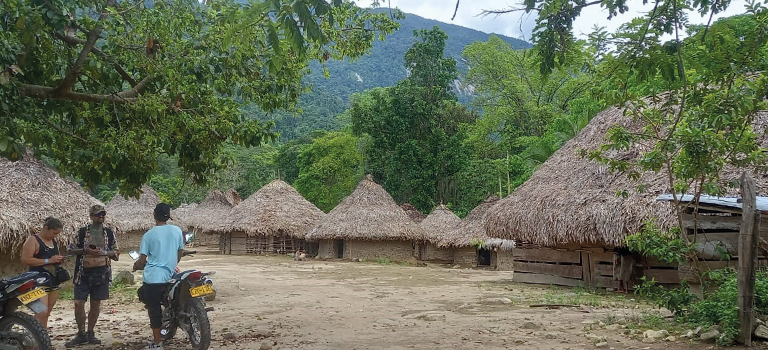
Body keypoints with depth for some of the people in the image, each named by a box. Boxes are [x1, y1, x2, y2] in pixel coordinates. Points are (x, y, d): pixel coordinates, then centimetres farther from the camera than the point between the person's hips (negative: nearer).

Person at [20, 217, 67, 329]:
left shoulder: (55, 241, 17)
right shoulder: (33, 240, -5)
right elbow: (25, 260, -15)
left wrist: (59, 260, 8)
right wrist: (48, 260, -19)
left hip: (54, 281, 8)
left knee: (47, 313, 9)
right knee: (42, 313, -16)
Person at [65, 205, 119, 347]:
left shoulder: (109, 233, 7)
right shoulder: (82, 231, 3)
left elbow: (116, 253, 7)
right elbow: (71, 250, 4)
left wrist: (103, 252, -12)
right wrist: (84, 251, -15)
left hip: (102, 273, 1)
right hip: (83, 273, -1)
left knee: (96, 304, 7)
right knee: (79, 303, -6)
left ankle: (90, 333, 19)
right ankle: (81, 334, 8)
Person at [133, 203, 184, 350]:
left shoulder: (148, 235, -6)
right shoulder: (177, 231, 4)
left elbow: (142, 260, -5)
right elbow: (180, 253, 12)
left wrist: (136, 266, 17)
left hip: (153, 277, -4)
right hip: (170, 276, 4)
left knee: (154, 309, 4)